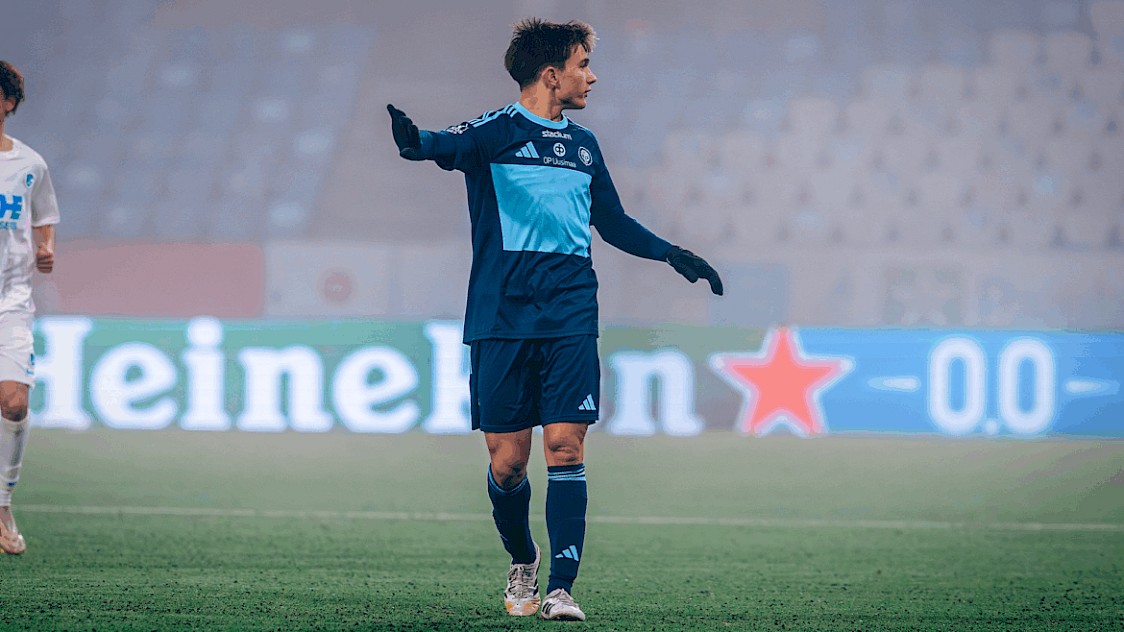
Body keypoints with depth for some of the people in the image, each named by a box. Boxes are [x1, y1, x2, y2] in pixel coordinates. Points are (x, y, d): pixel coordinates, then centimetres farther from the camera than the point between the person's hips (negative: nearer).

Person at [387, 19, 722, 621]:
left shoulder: (583, 144, 17)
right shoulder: (495, 132, -1)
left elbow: (612, 222, 31)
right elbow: (450, 145, -24)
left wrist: (671, 253, 23)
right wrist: (415, 142, -47)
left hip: (570, 320, 3)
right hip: (501, 318, -3)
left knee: (565, 447, -9)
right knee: (507, 460, 0)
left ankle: (561, 588, -10)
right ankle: (522, 561, 27)